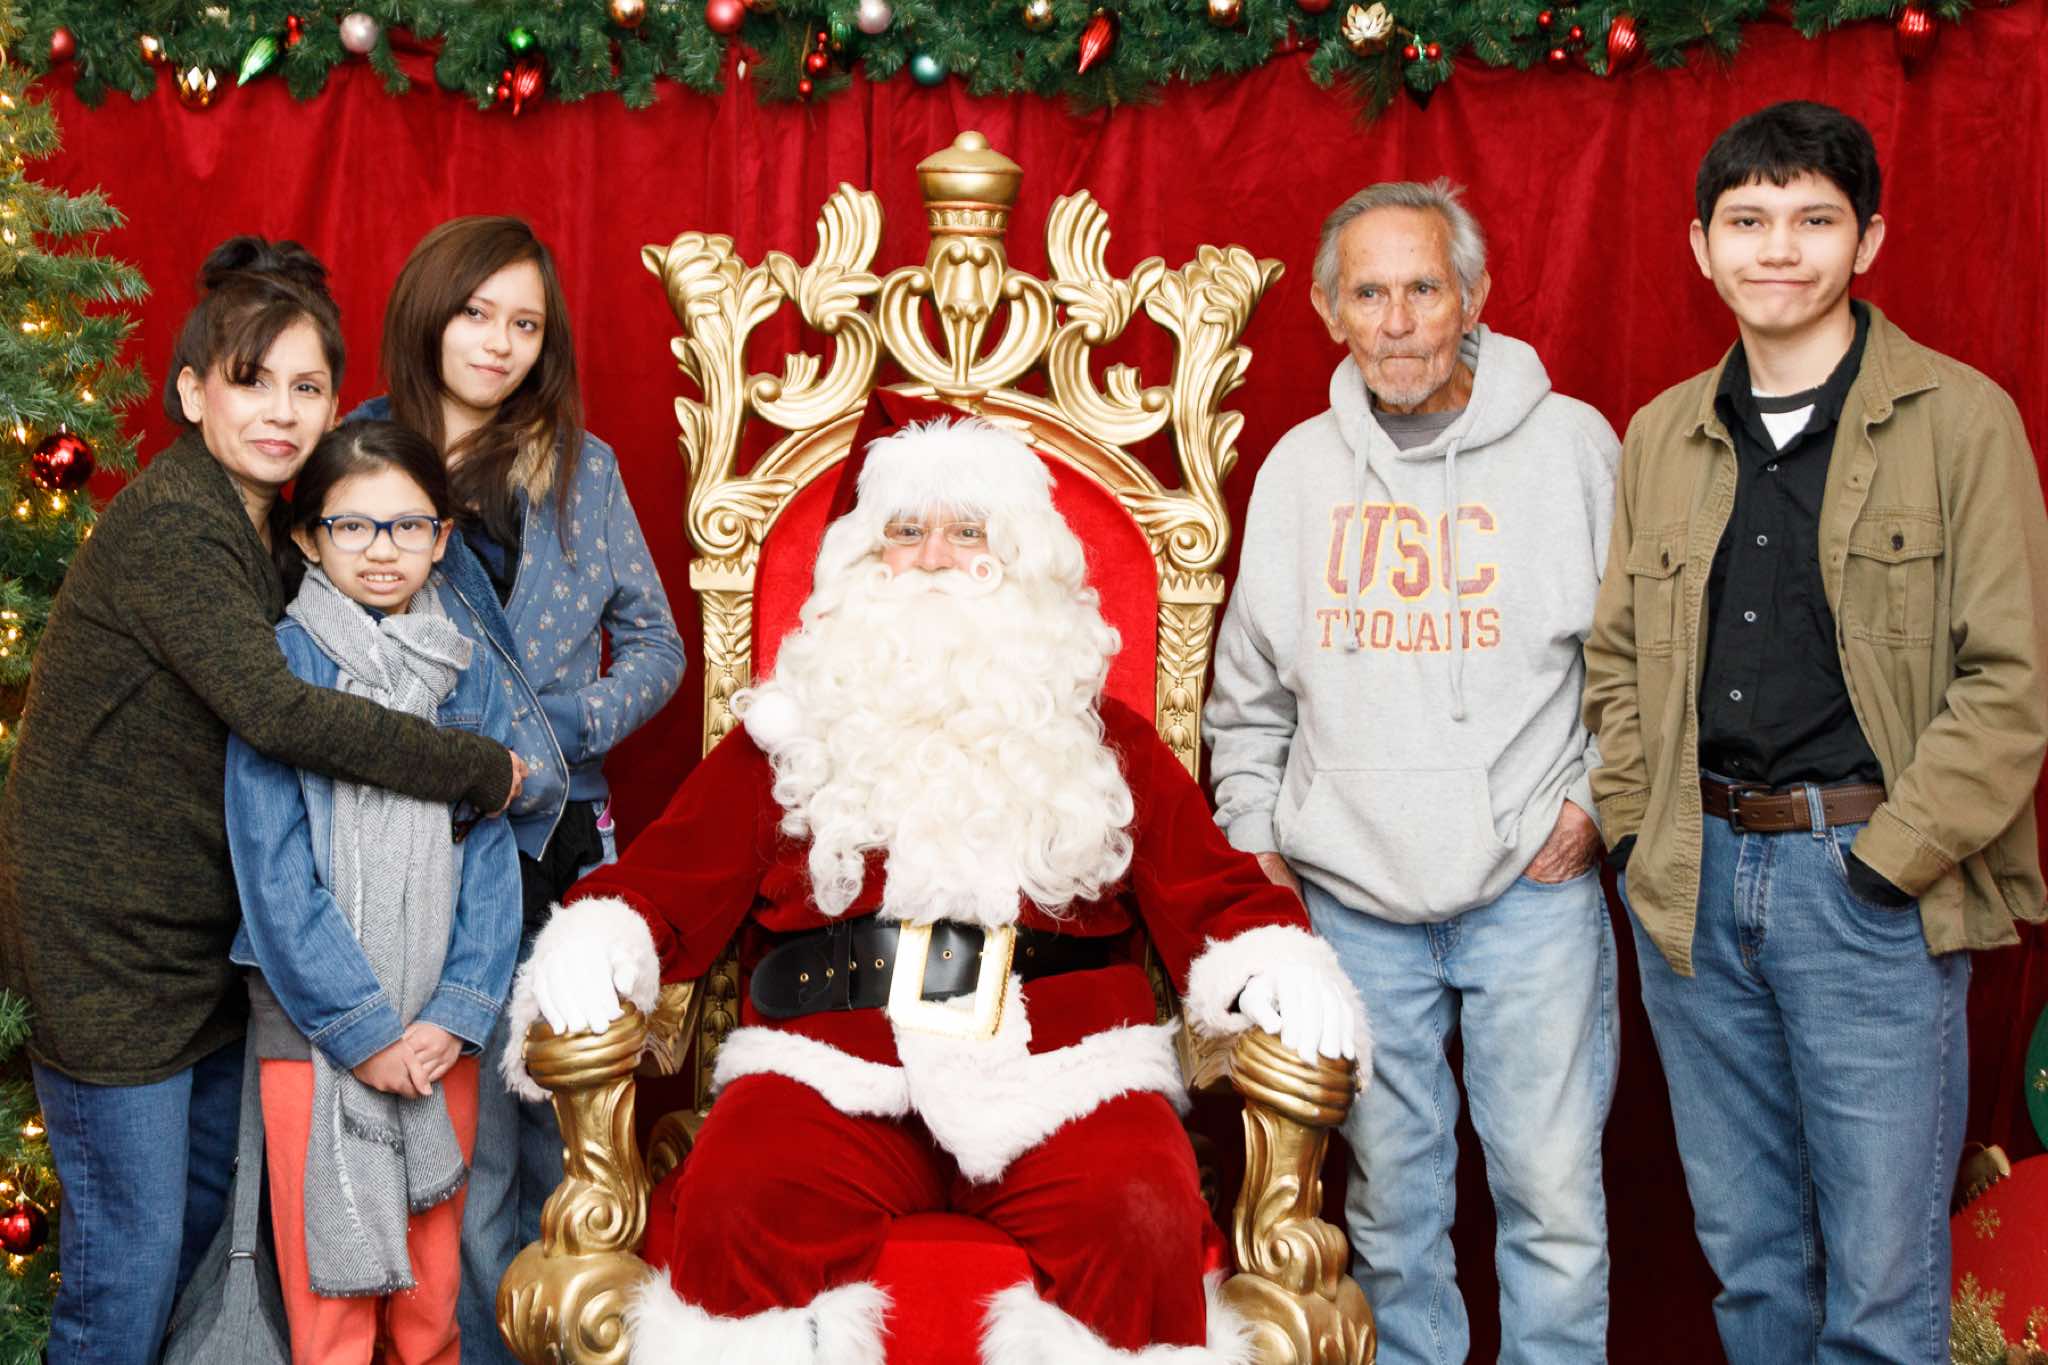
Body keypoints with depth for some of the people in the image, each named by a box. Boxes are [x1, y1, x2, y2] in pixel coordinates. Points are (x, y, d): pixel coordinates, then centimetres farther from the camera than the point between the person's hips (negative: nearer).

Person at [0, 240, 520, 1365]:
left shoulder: (260, 526, 9)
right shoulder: (168, 521, -20)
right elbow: (273, 709, -30)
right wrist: (483, 769, -23)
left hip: (201, 926, 9)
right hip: (107, 935, -9)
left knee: (212, 1184, 21)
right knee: (132, 1242, -2)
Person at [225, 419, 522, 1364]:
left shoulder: (469, 673, 7)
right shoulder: (283, 663, -4)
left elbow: (491, 855, 4)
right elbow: (273, 867, -9)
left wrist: (457, 1012, -8)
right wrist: (362, 1024, -12)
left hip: (439, 1026, 3)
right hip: (314, 1020, -3)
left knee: (434, 1286, 11)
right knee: (331, 1283, 1)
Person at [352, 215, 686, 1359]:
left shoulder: (582, 465, 10)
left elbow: (653, 641, 10)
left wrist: (563, 736, -7)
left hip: (567, 836, 3)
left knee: (565, 1116, 6)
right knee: (473, 1139, -1)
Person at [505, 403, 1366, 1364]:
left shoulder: (1102, 738, 21)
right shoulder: (790, 731, 20)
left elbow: (1206, 887, 13)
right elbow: (674, 877, 13)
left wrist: (1277, 961, -8)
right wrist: (598, 940, -8)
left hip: (1059, 1076, 1)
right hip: (833, 1074, 0)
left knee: (1146, 1227, -30)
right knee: (732, 1216, -30)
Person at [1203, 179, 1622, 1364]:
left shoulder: (1571, 443, -1)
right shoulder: (1299, 466, 8)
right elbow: (1251, 683, 17)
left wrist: (1595, 795, -3)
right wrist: (1251, 832, 12)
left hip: (1534, 886, -2)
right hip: (1348, 897, 3)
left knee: (1552, 1187, 0)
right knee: (1388, 1192, 12)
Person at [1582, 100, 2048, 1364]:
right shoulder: (1662, 436, 10)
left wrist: (1890, 859, -13)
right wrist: (1636, 830, 5)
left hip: (1875, 889, -4)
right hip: (1695, 883, 5)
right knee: (1746, 1253, 15)